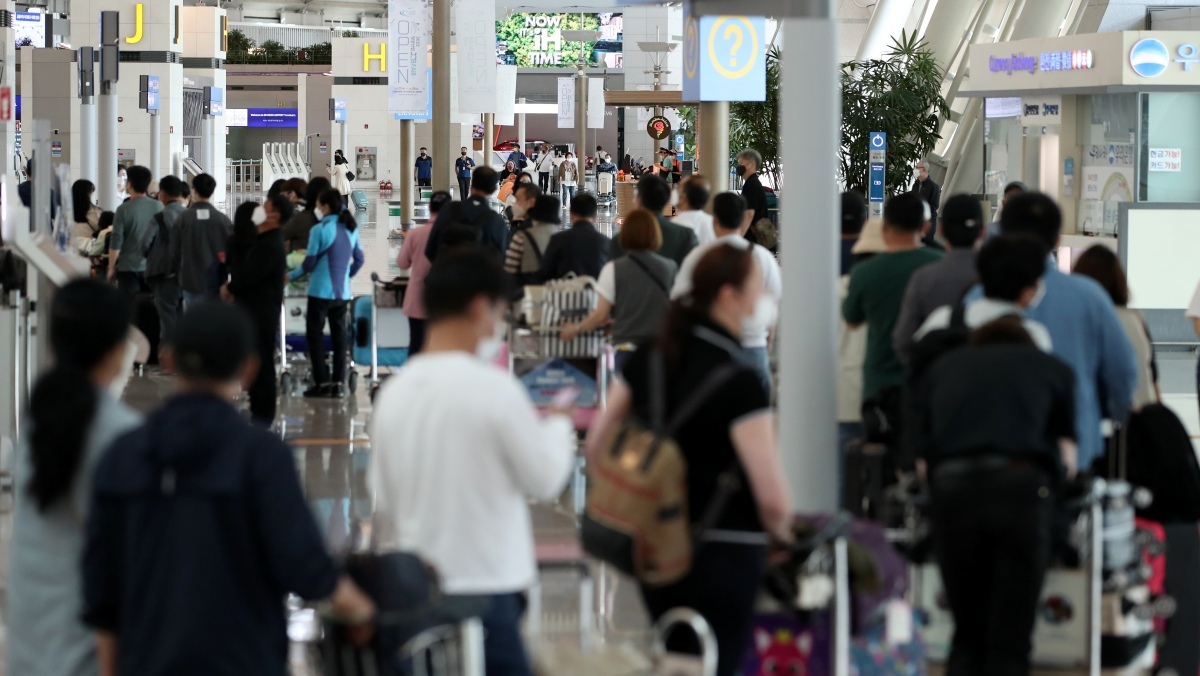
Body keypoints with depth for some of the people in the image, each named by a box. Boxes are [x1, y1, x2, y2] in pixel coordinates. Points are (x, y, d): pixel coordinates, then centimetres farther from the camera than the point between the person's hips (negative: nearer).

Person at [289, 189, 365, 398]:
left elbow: (310, 263, -11)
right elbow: (358, 260, 13)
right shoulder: (351, 230, 6)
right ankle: (339, 383, 7)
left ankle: (322, 383, 1)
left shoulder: (320, 230, -13)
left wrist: (291, 277, 4)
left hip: (321, 291, -6)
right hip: (343, 292, 6)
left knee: (315, 335, 3)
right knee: (339, 337, 8)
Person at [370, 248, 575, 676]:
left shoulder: (394, 391, 3)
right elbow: (545, 479, -6)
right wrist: (559, 426, 12)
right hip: (483, 588, -6)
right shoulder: (493, 388, -14)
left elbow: (382, 498, 10)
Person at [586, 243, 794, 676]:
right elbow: (772, 498, -20)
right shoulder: (739, 382, -18)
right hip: (723, 551, -6)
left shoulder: (648, 359, 2)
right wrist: (780, 531, 0)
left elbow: (596, 448, 8)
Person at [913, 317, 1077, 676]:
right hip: (1021, 486, -2)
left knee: (968, 635, 13)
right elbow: (1067, 459, 18)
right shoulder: (1052, 368, 21)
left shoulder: (943, 368, 25)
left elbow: (922, 451, 17)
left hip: (951, 488, 2)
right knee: (1010, 640, 1)